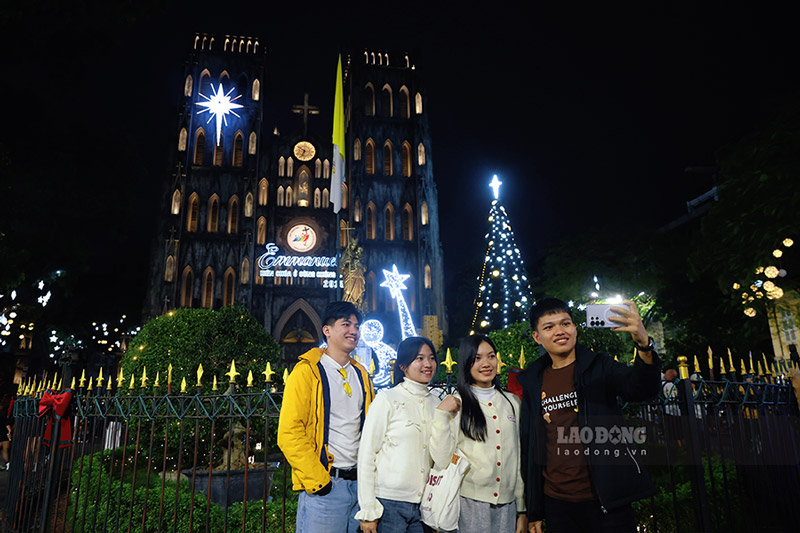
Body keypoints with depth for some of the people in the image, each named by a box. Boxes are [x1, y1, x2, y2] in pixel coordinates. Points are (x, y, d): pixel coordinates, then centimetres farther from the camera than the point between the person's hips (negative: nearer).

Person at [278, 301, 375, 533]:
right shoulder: (308, 371, -6)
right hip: (323, 487, -5)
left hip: (360, 483, 6)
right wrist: (317, 480, -14)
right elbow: (290, 433, -12)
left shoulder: (361, 374, 12)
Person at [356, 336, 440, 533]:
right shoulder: (387, 400, -8)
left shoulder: (436, 403, 7)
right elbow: (366, 455, -9)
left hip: (424, 504, 5)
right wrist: (368, 510, -10)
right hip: (388, 503, -4)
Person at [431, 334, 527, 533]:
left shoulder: (513, 402, 7)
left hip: (507, 506, 3)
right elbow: (442, 461, -10)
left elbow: (519, 458, 10)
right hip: (469, 504, -3)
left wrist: (522, 509, 11)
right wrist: (441, 415, -17)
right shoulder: (456, 405, -4)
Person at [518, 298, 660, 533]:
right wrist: (534, 512, 8)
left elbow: (641, 389, -23)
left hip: (606, 501, -2)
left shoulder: (599, 366, -3)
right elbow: (529, 450, 7)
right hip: (556, 504, 3)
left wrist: (644, 344, -42)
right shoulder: (533, 383, 4)